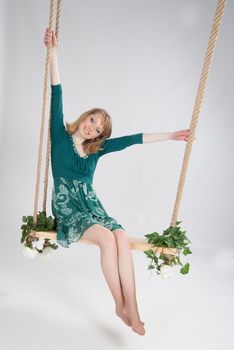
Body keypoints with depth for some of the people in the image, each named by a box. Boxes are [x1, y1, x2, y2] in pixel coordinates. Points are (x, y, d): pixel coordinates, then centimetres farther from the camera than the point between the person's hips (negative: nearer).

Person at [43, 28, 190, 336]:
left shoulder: (96, 148, 13)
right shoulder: (61, 137, 3)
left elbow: (134, 139, 13)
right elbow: (57, 96, -4)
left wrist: (171, 136, 17)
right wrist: (53, 51, -9)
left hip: (91, 205, 4)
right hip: (66, 207, -4)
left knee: (122, 237, -25)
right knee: (107, 238, -28)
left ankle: (131, 308, -24)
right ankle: (121, 305, -15)